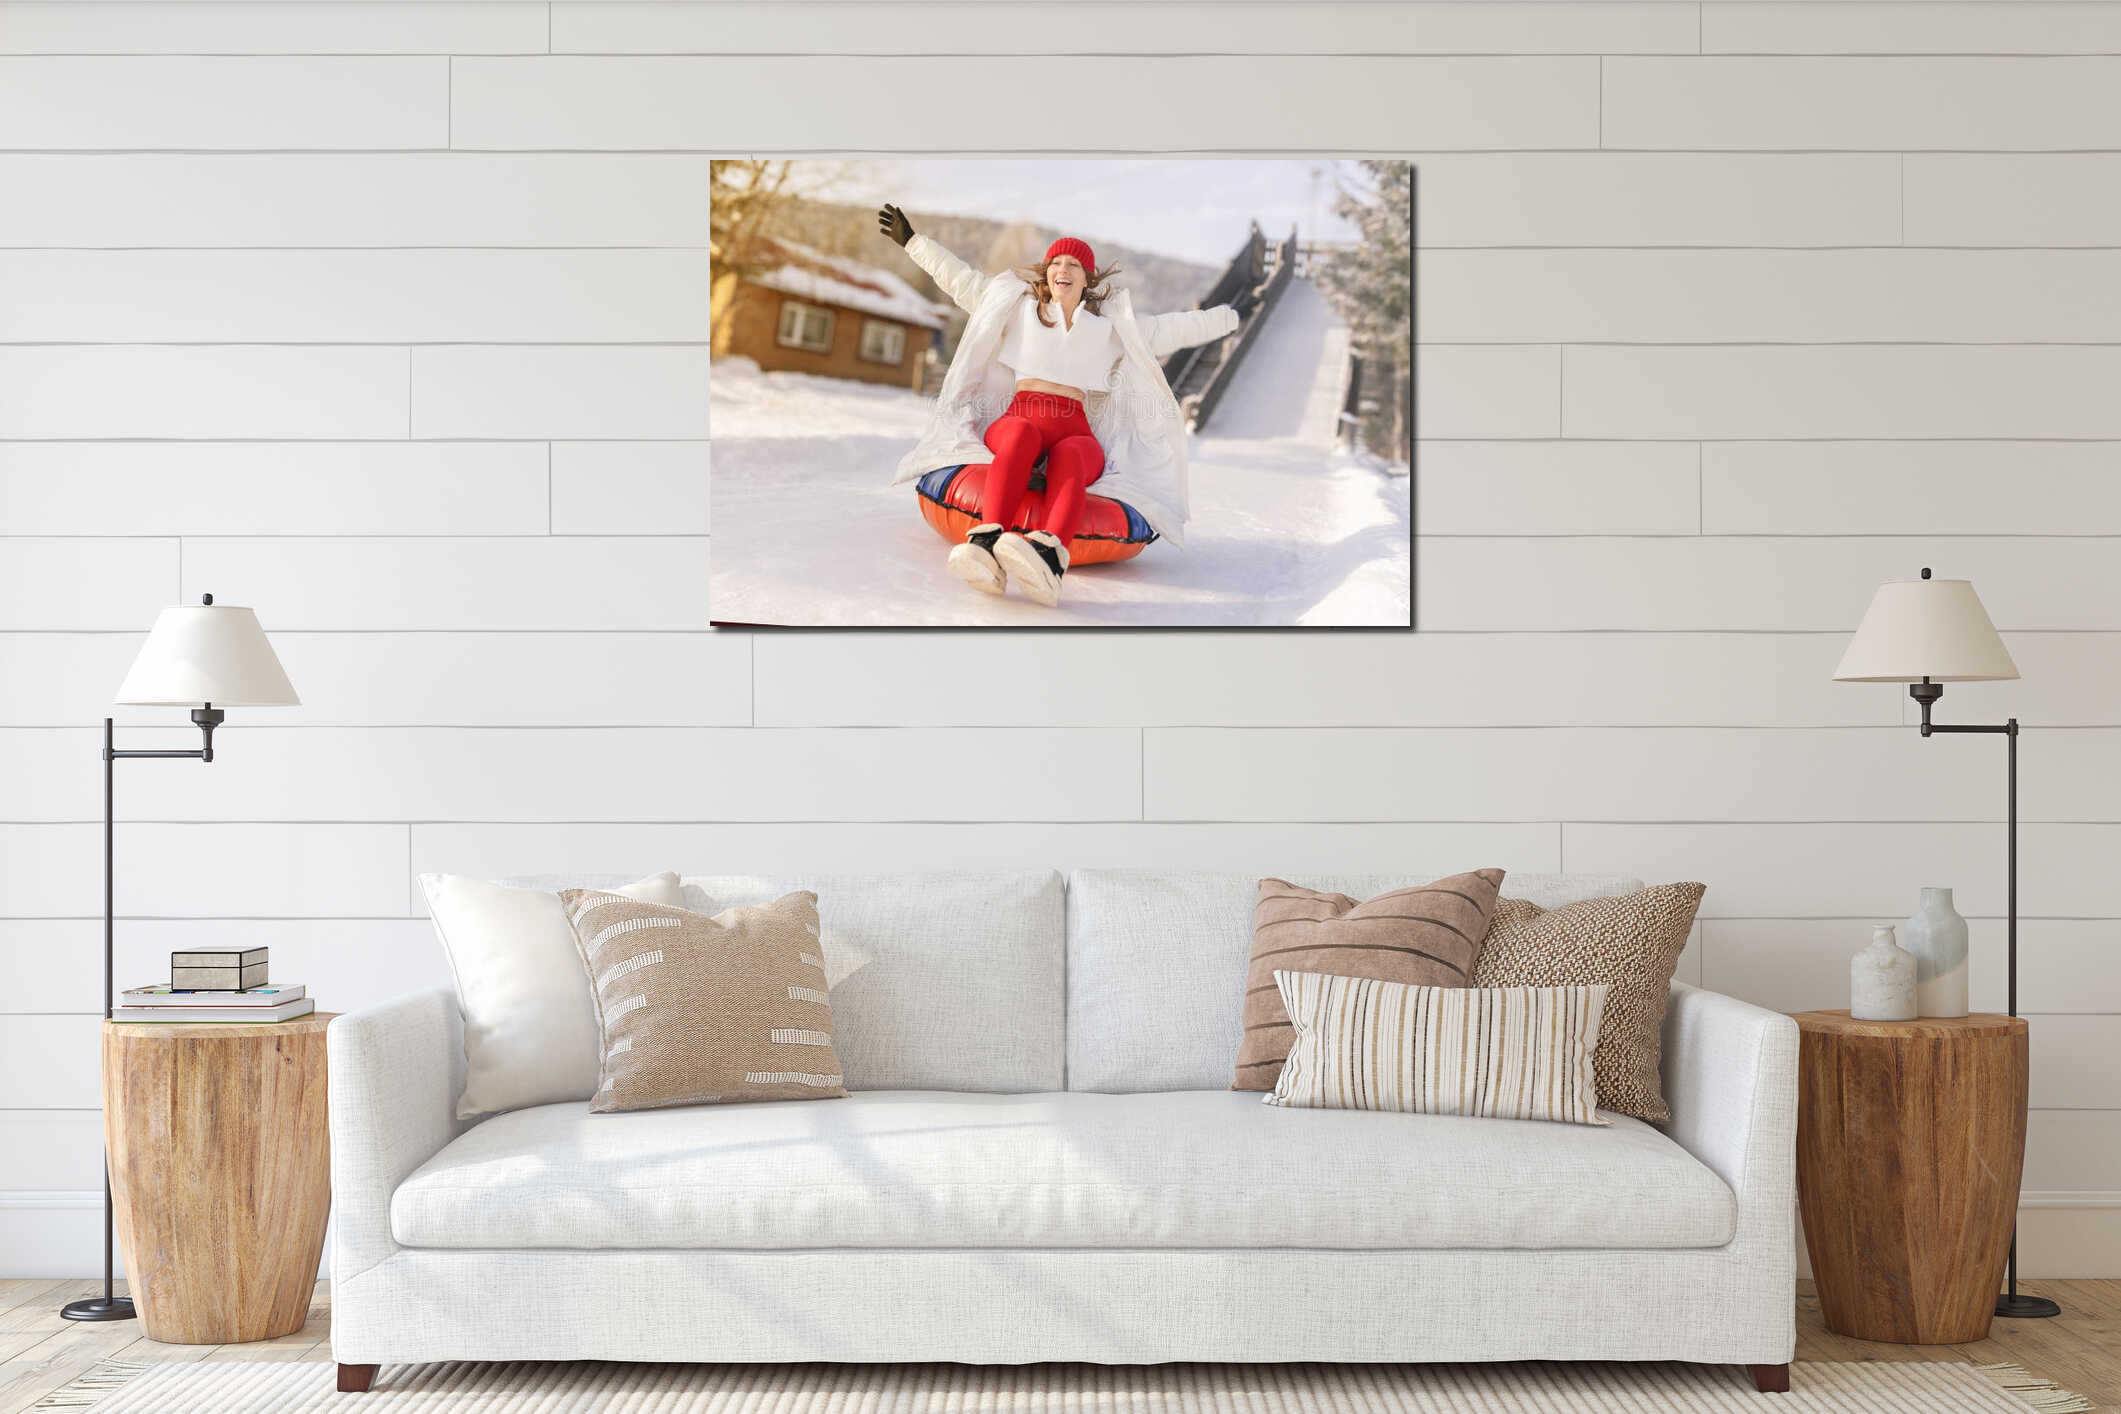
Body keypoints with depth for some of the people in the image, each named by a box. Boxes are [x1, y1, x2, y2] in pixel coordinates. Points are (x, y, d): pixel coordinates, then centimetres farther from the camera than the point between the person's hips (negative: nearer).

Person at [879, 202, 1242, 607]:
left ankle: (1049, 555, -68)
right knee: (1022, 436, -40)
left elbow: (1169, 329, 30)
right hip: (1017, 417, 0)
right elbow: (961, 280, 28)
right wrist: (912, 240, 30)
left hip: (1076, 429, 0)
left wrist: (1224, 319, 31)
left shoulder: (1110, 324, 26)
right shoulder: (1019, 306, 25)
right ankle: (987, 543, -64)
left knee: (1070, 456, -39)